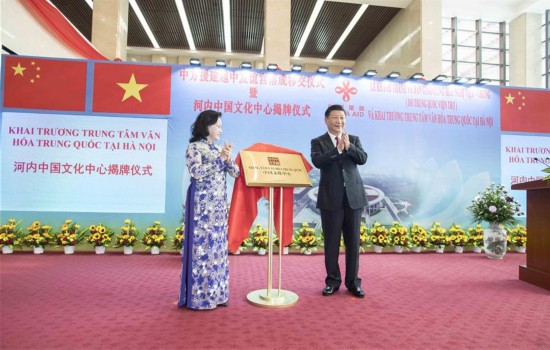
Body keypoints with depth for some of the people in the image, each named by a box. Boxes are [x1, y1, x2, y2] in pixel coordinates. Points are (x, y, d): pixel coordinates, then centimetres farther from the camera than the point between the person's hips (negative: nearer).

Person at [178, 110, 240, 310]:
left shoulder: (219, 149, 15)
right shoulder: (195, 147, -5)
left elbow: (236, 173, 9)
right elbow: (196, 172, -20)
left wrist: (227, 159, -9)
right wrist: (219, 158, -17)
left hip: (219, 204, 7)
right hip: (203, 204, -7)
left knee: (218, 246, 9)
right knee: (203, 245, -4)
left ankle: (215, 293, 19)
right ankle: (200, 296, 7)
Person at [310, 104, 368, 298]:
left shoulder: (354, 139, 12)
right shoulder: (318, 142, 4)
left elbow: (363, 158, -4)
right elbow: (317, 161, -15)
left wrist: (348, 147, -18)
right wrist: (337, 149, -22)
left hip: (353, 196, 2)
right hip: (331, 198, -2)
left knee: (353, 241, 7)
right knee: (331, 242, 5)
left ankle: (353, 282, 19)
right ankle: (333, 281, 18)